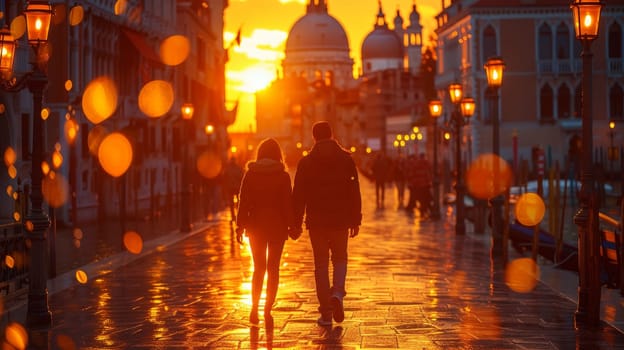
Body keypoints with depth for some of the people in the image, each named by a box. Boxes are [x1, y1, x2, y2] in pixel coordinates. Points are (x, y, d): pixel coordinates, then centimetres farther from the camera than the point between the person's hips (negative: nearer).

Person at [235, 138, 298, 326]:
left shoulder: (250, 174, 0)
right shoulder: (282, 176, -5)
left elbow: (243, 202, -1)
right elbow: (288, 203, -6)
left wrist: (240, 226, 4)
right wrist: (292, 225, 0)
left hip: (256, 226, 2)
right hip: (277, 226, -2)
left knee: (258, 268, 13)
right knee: (273, 268, 6)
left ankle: (254, 308, 3)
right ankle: (267, 310, 2)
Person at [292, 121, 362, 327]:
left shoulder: (306, 162, -1)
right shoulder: (346, 159, 1)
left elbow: (299, 195, -1)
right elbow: (354, 192, 1)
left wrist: (297, 223, 5)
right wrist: (356, 220, 6)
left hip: (316, 221, -1)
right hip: (341, 220, 1)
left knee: (321, 264, 6)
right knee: (340, 258, 19)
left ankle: (326, 313, 5)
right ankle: (338, 292, -8)